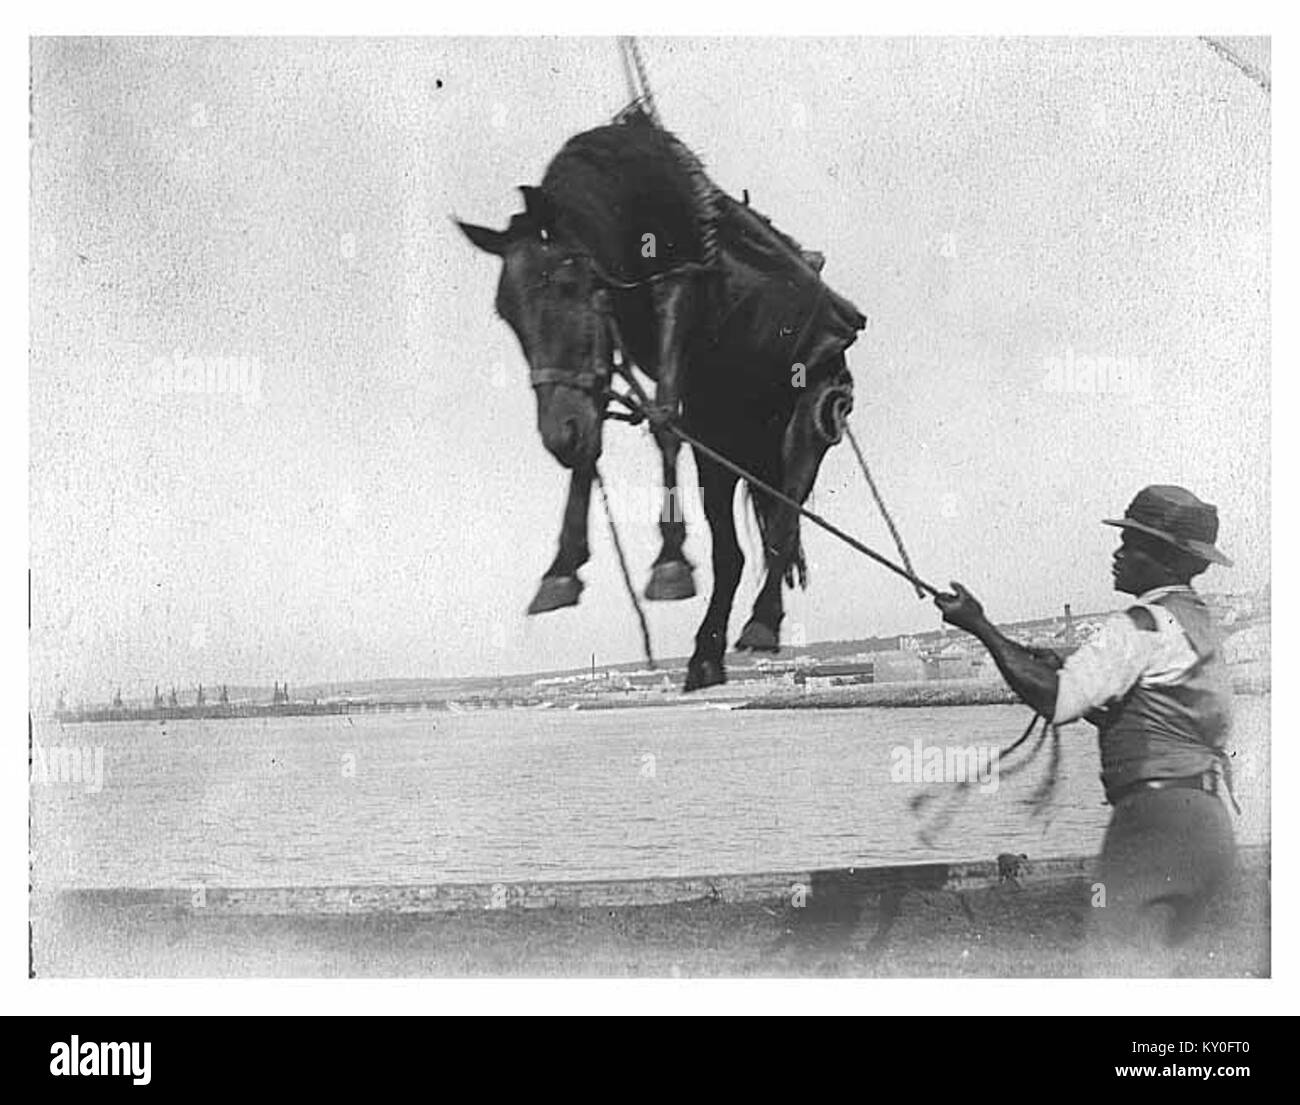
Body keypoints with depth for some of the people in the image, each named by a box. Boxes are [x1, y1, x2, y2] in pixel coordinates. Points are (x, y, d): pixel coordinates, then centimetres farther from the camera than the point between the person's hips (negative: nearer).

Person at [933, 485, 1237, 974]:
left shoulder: (1145, 625, -12)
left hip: (1159, 818, -10)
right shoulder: (1199, 624, 19)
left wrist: (980, 626, -15)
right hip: (1207, 827, 10)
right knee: (1148, 961, 17)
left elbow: (1056, 701, -20)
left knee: (1116, 955, -13)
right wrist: (1063, 671, 17)